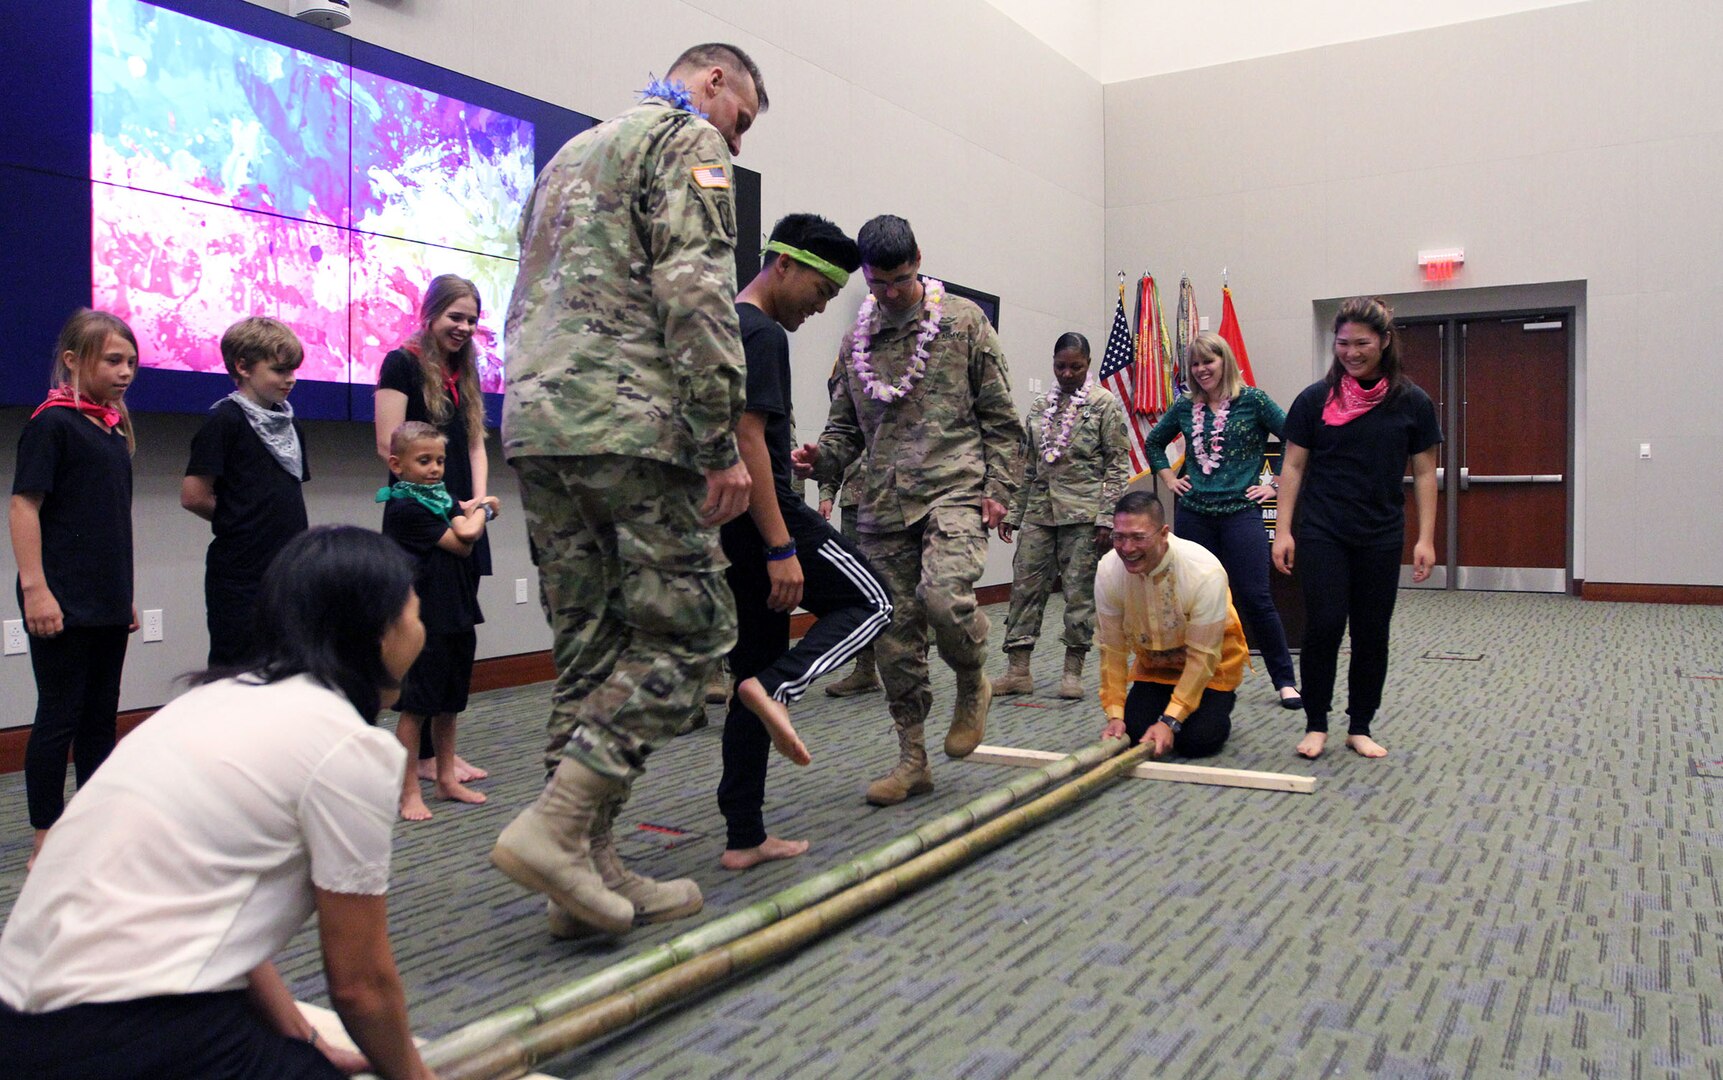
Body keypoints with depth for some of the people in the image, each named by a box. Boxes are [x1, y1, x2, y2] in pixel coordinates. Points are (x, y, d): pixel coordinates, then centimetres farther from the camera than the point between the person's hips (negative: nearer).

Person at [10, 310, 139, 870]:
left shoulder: (114, 426, 13)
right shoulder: (52, 421, -9)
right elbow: (25, 505, -13)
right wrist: (35, 588, -19)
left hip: (108, 604, 8)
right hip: (63, 604, -7)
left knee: (101, 716, 13)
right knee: (59, 716, -1)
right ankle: (46, 840, 9)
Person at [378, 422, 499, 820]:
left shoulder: (444, 497, 14)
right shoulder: (404, 507, -12)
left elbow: (469, 535, 1)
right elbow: (460, 544, -12)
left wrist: (474, 512, -18)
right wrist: (481, 511, 3)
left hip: (457, 615, 8)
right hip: (423, 620, -8)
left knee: (449, 704, 15)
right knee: (415, 706, -1)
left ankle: (447, 779, 25)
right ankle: (409, 791, 6)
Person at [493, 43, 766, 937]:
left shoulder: (570, 154, 30)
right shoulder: (690, 139, 2)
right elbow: (696, 295, -13)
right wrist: (723, 445, -14)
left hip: (533, 425, 9)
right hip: (631, 426, -9)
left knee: (590, 645, 9)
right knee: (687, 629, -3)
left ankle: (589, 865, 11)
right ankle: (557, 825, -12)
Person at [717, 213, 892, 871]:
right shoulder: (761, 334, -10)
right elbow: (747, 441, -19)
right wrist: (783, 549, -21)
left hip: (726, 529, 9)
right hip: (764, 515, -9)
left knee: (754, 675, 11)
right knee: (869, 603, 6)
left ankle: (744, 838, 12)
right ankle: (777, 688, -17)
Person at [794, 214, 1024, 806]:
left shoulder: (963, 321, 5)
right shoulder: (856, 339, 15)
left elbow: (1000, 417, 5)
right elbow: (847, 425, 19)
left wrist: (999, 489, -5)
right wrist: (821, 458, -2)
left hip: (955, 491, -4)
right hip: (884, 503, 4)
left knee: (943, 596, -26)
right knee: (895, 630, 4)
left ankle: (972, 686, 7)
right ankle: (912, 758, 16)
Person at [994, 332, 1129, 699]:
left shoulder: (1105, 403, 0)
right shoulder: (1039, 406, 15)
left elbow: (1118, 464, -3)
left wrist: (1107, 517, -11)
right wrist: (1012, 512, 13)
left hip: (1083, 514, -5)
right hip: (1039, 512, 5)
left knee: (1080, 590, 0)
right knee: (1025, 584, 1)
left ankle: (1073, 671, 11)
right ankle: (1017, 671, 7)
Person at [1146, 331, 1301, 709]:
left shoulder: (1252, 401, -2)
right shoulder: (1185, 407, 9)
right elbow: (1154, 442, 24)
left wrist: (1276, 486, -5)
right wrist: (1168, 478, 14)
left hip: (1241, 512, -4)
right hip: (1194, 514, 4)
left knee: (1255, 598, -6)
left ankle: (1285, 680, 4)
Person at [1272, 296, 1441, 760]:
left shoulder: (1412, 403, 0)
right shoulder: (1316, 399, -1)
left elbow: (1424, 474, 4)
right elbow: (1293, 466, 2)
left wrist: (1426, 538, -1)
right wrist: (1284, 530, -3)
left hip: (1380, 538, 1)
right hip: (1322, 534, -1)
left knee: (1372, 632, 7)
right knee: (1323, 626, -6)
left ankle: (1360, 727, 20)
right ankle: (1316, 724, 10)